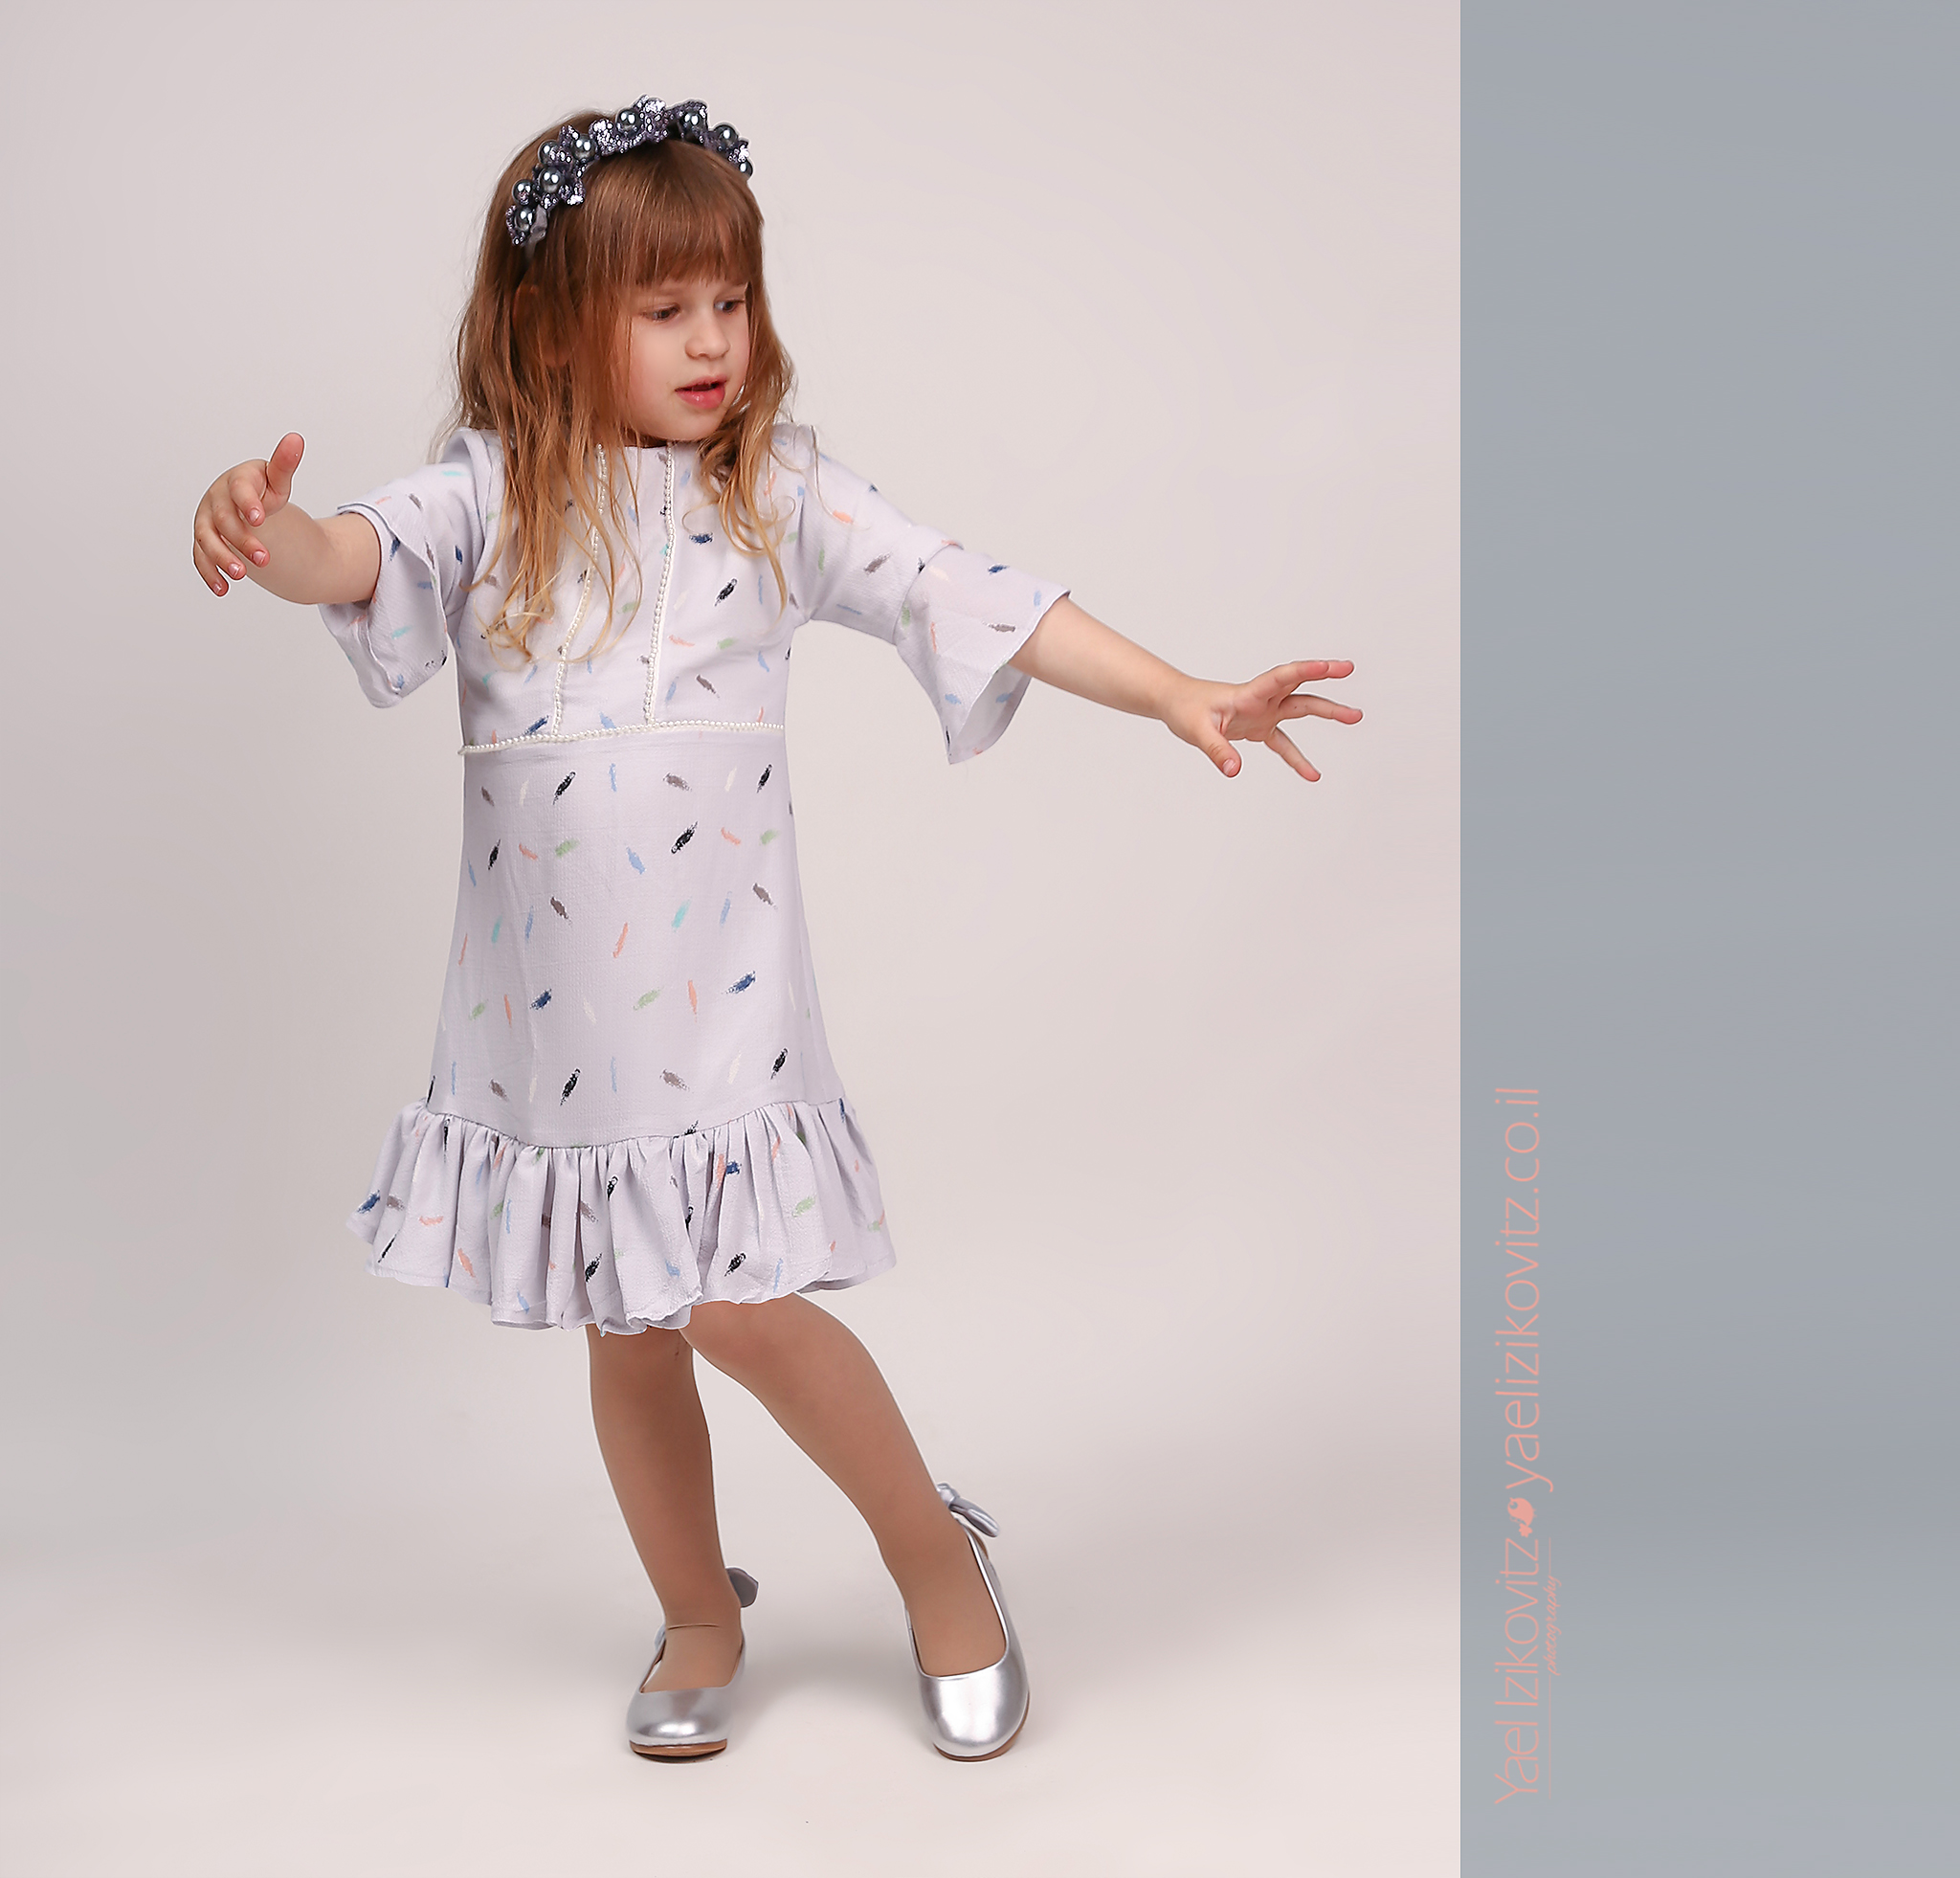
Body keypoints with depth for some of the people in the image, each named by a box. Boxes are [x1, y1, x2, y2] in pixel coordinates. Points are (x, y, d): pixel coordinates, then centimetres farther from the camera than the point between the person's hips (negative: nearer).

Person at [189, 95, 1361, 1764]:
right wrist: (268, 531, -41)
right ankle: (701, 1617, 36)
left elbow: (968, 598, -7)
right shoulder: (495, 498, 0)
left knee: (739, 1310, -7)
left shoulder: (779, 492, -1)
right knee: (626, 1331, 14)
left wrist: (1183, 698, -16)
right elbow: (364, 558, -17)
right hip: (550, 1002, 2)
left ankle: (937, 1551, 19)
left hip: (721, 991, -2)